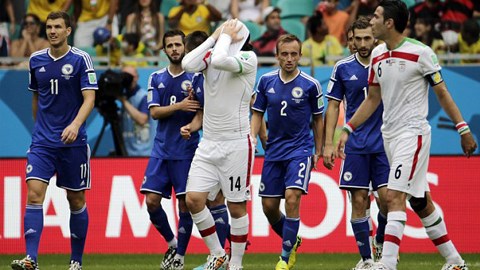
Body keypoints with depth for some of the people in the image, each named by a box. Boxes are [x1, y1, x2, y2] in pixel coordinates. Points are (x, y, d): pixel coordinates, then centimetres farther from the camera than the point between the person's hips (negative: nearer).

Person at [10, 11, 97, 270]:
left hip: (72, 142, -2)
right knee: (34, 193, -14)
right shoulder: (36, 60, 6)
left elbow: (89, 98, -13)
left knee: (76, 200, 6)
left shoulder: (81, 59, -6)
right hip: (42, 141, 2)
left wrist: (75, 124, -29)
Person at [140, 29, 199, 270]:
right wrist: (179, 106, -17)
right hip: (161, 149, 3)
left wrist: (192, 126, -22)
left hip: (186, 150, -3)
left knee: (185, 203, -4)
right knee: (151, 201, -3)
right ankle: (171, 243, 18)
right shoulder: (156, 79, 9)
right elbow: (154, 112, -1)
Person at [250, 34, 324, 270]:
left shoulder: (310, 85, -6)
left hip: (300, 150, -4)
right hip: (273, 151, 4)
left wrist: (318, 152, 7)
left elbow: (318, 119, 5)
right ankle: (292, 240, 33)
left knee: (292, 199, -19)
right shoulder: (266, 81, 2)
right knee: (269, 206, 5)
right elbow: (258, 114, 10)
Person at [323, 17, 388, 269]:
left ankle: (381, 243, 16)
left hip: (385, 143, -1)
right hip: (355, 145, 1)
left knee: (387, 197, -10)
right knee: (359, 201, -2)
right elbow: (333, 106, 8)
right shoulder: (343, 68, 3)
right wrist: (328, 144, 1)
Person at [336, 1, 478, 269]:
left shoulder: (420, 53, -11)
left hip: (413, 133, -7)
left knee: (395, 196, -17)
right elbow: (372, 99, 18)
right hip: (390, 134, 7)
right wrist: (348, 129, 14)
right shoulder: (377, 55, 8)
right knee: (420, 202, 11)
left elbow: (442, 92, -5)